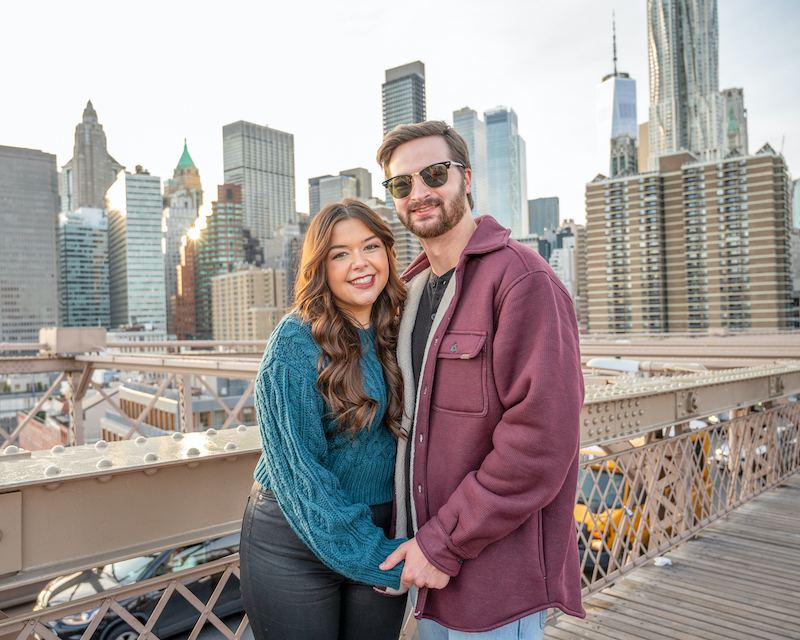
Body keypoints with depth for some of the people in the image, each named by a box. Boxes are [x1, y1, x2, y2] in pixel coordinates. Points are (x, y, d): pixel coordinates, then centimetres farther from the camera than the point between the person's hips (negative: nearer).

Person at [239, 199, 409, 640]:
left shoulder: (396, 338, 2)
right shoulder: (296, 342, -15)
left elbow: (407, 435, 9)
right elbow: (297, 469, -17)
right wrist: (371, 555, -17)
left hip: (383, 533, 5)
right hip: (296, 543, -4)